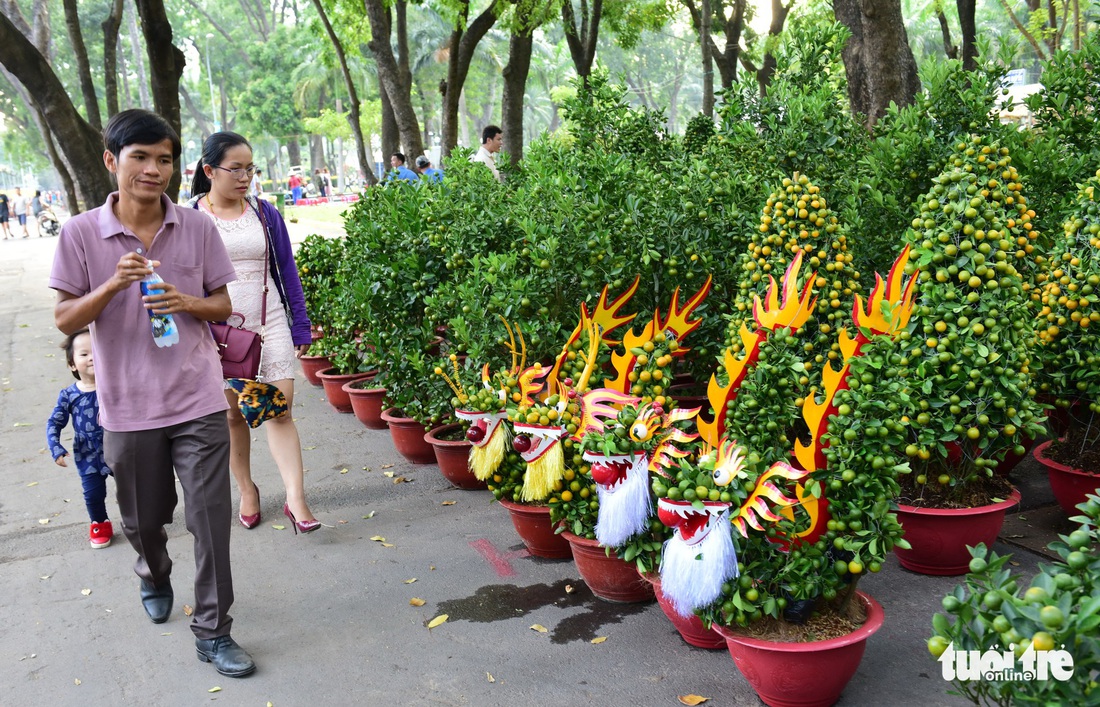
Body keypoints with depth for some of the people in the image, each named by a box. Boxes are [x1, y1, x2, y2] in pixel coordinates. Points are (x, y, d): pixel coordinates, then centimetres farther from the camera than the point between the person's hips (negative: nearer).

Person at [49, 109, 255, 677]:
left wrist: (188, 302, -17)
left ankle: (212, 631, 12)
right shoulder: (81, 234, -5)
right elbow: (65, 319, -3)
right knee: (143, 518, 18)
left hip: (198, 400, 0)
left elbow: (223, 306, 5)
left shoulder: (197, 228, -2)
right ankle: (154, 577, 51)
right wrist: (113, 284, -20)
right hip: (128, 406, 1)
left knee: (211, 516, -2)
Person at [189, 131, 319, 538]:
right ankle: (246, 490, 27)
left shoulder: (265, 214, 4)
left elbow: (287, 271, 9)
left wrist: (300, 326, 8)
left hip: (270, 324, 1)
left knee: (280, 410, -6)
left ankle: (296, 498, -6)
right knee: (233, 414, 10)